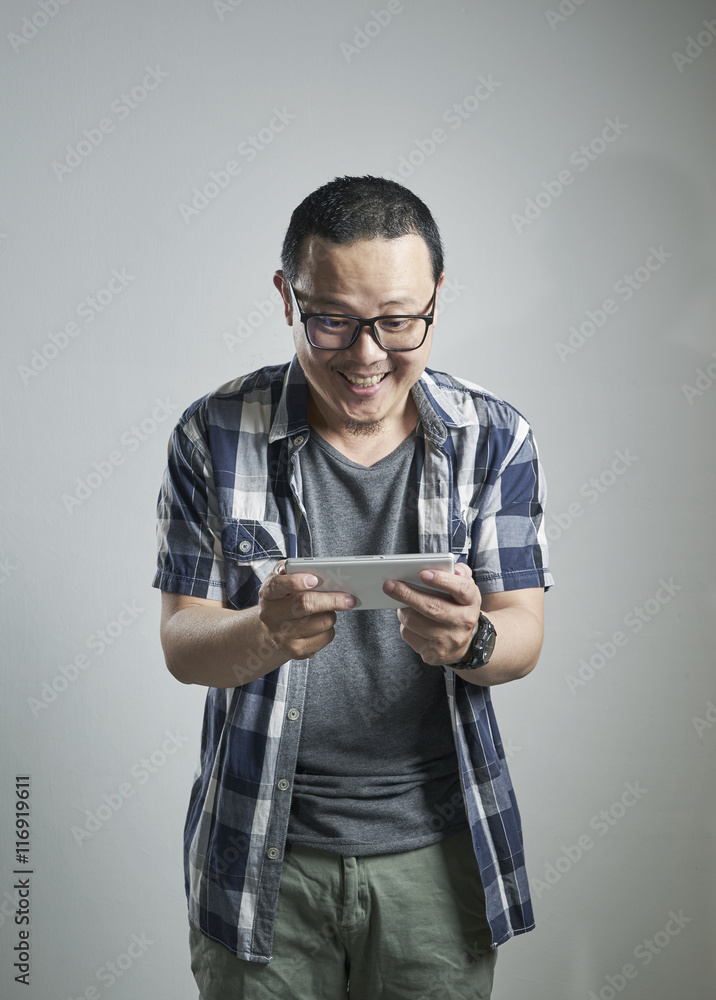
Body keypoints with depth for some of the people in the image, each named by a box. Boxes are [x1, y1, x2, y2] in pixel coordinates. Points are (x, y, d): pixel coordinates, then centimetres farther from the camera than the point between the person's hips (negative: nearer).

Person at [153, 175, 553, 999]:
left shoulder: (494, 438, -5)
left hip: (437, 850, 1)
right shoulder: (216, 435, -8)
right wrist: (266, 632, -31)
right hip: (262, 851, 0)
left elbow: (524, 633, -6)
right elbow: (181, 646, -8)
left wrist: (468, 640, -29)